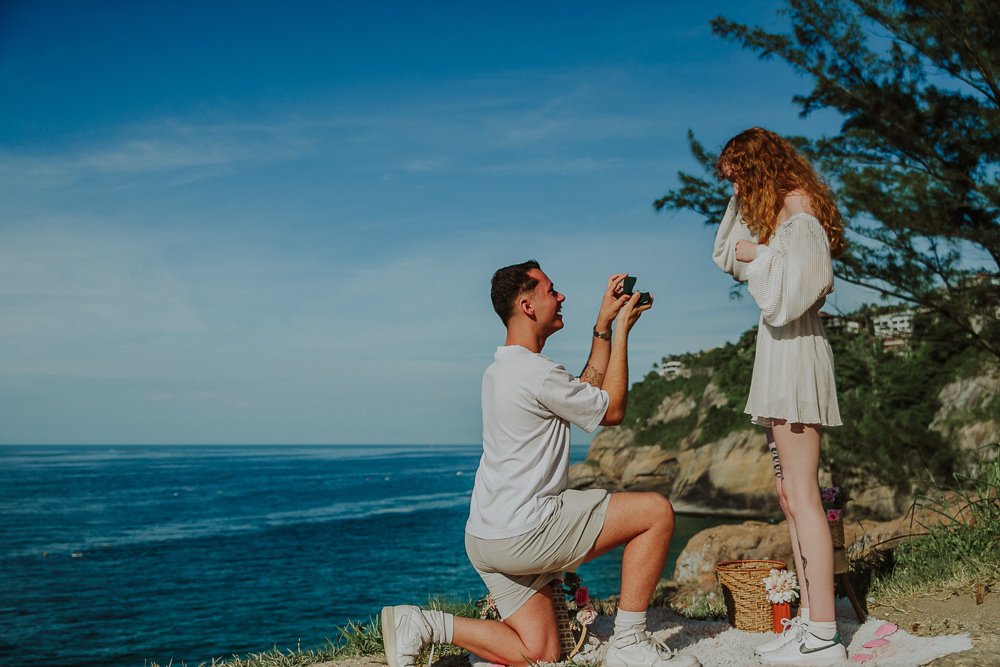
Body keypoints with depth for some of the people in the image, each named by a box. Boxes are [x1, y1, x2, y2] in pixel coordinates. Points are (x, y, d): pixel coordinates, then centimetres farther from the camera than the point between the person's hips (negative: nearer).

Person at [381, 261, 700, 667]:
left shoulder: (500, 370, 16)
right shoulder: (537, 373, -16)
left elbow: (587, 390, 24)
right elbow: (612, 411, -2)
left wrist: (604, 323, 20)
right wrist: (621, 331, 3)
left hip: (490, 537, 10)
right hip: (521, 534, -10)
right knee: (657, 512, -7)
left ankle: (420, 624, 5)